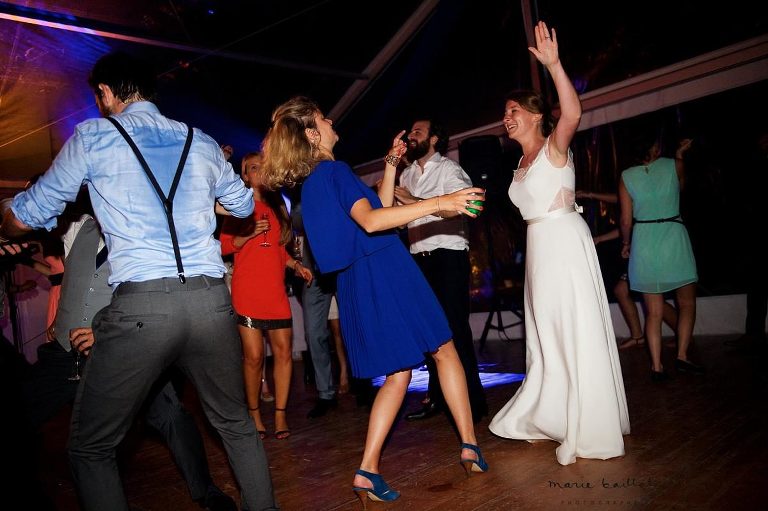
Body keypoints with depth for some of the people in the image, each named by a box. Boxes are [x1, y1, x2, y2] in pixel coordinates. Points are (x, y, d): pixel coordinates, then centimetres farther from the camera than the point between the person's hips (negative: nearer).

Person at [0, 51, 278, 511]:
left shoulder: (93, 136, 6)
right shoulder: (202, 142, 16)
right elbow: (244, 204, 31)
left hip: (139, 305, -4)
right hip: (211, 299, 4)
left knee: (91, 448, 14)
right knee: (237, 423, 22)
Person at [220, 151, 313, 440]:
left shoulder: (278, 207, 20)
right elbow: (223, 246, 2)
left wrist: (296, 265, 10)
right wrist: (249, 234, -13)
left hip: (276, 291, 4)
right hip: (247, 293, -4)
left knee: (283, 351, -3)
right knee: (253, 356, -5)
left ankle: (280, 416, 6)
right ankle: (254, 416, 10)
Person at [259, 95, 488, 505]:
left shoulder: (311, 182, 19)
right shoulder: (333, 170, -9)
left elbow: (380, 205, 25)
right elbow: (371, 220, -26)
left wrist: (390, 165, 19)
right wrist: (439, 203, -27)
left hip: (357, 282, 8)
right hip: (384, 271, -8)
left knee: (399, 372, 10)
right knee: (444, 349, 5)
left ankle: (367, 471, 5)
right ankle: (469, 445, 8)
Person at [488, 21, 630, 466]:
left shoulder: (555, 146, -6)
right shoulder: (523, 163, 17)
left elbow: (573, 113, -27)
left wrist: (554, 64, -36)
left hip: (565, 240, -9)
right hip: (540, 246, 9)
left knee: (577, 330, -5)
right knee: (549, 333, 14)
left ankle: (593, 433, 4)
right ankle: (554, 419, 27)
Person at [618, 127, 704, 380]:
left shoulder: (627, 177, -1)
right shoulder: (674, 165, -1)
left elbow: (626, 219, -2)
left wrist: (625, 243, 15)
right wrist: (680, 155, 33)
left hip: (644, 242, 1)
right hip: (673, 238, -1)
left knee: (653, 311, 6)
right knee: (686, 303, 15)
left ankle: (657, 366, 5)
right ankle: (682, 356, 9)